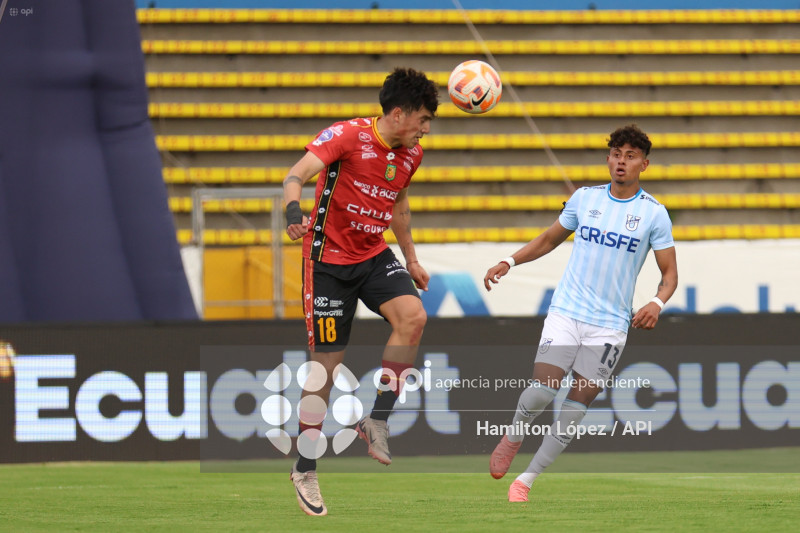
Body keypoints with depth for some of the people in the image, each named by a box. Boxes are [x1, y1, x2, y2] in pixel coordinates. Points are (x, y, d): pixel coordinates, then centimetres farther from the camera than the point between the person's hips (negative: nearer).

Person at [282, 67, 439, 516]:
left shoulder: (411, 154, 4)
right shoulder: (347, 136, -17)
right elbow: (297, 176, -27)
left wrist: (411, 259, 28)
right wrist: (295, 214, -47)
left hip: (375, 257, 5)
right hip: (329, 259, -5)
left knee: (413, 315, -24)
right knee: (327, 362, -3)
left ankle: (377, 420, -12)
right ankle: (305, 469, 12)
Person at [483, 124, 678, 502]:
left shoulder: (654, 213, 0)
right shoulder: (585, 198, 6)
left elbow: (669, 273, 3)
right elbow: (550, 239, 20)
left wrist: (656, 303, -17)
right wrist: (510, 261, 6)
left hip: (610, 325, -1)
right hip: (566, 312, 1)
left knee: (576, 406, -4)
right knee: (542, 389, -15)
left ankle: (526, 480, 7)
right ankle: (512, 439, 16)